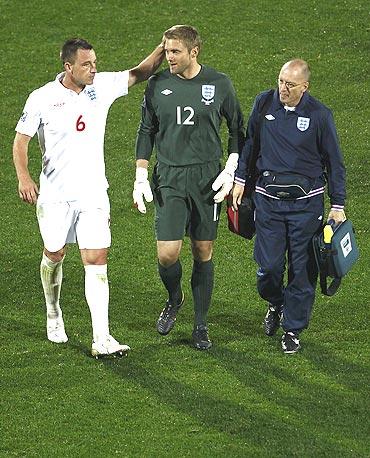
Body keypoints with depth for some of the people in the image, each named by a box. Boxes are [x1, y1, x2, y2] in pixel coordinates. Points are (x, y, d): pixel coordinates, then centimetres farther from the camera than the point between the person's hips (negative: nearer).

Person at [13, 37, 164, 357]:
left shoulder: (102, 86, 0)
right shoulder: (42, 99, -7)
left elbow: (140, 73, 5)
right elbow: (21, 139, 0)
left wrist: (164, 48, -12)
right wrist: (23, 178, -13)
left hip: (93, 193, 1)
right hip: (55, 194, -1)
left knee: (97, 261, -7)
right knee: (54, 255, 13)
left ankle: (101, 339, -11)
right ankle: (53, 313, 42)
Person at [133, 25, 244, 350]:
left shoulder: (219, 84, -1)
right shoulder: (158, 85, 1)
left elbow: (237, 129, 9)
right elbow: (146, 132, 10)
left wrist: (230, 171, -2)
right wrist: (141, 178, 4)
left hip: (207, 178, 0)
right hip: (169, 177, 0)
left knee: (203, 253, 5)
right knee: (167, 254, -10)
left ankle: (201, 326, 17)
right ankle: (174, 299, 23)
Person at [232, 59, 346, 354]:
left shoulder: (319, 114, -7)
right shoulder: (264, 103, 0)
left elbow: (334, 163, 1)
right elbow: (249, 141, 17)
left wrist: (337, 206, 0)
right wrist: (240, 179, 14)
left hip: (306, 201, -2)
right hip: (269, 198, 2)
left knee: (302, 269, 1)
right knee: (269, 265, -1)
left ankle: (293, 328, 15)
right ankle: (275, 304, 32)